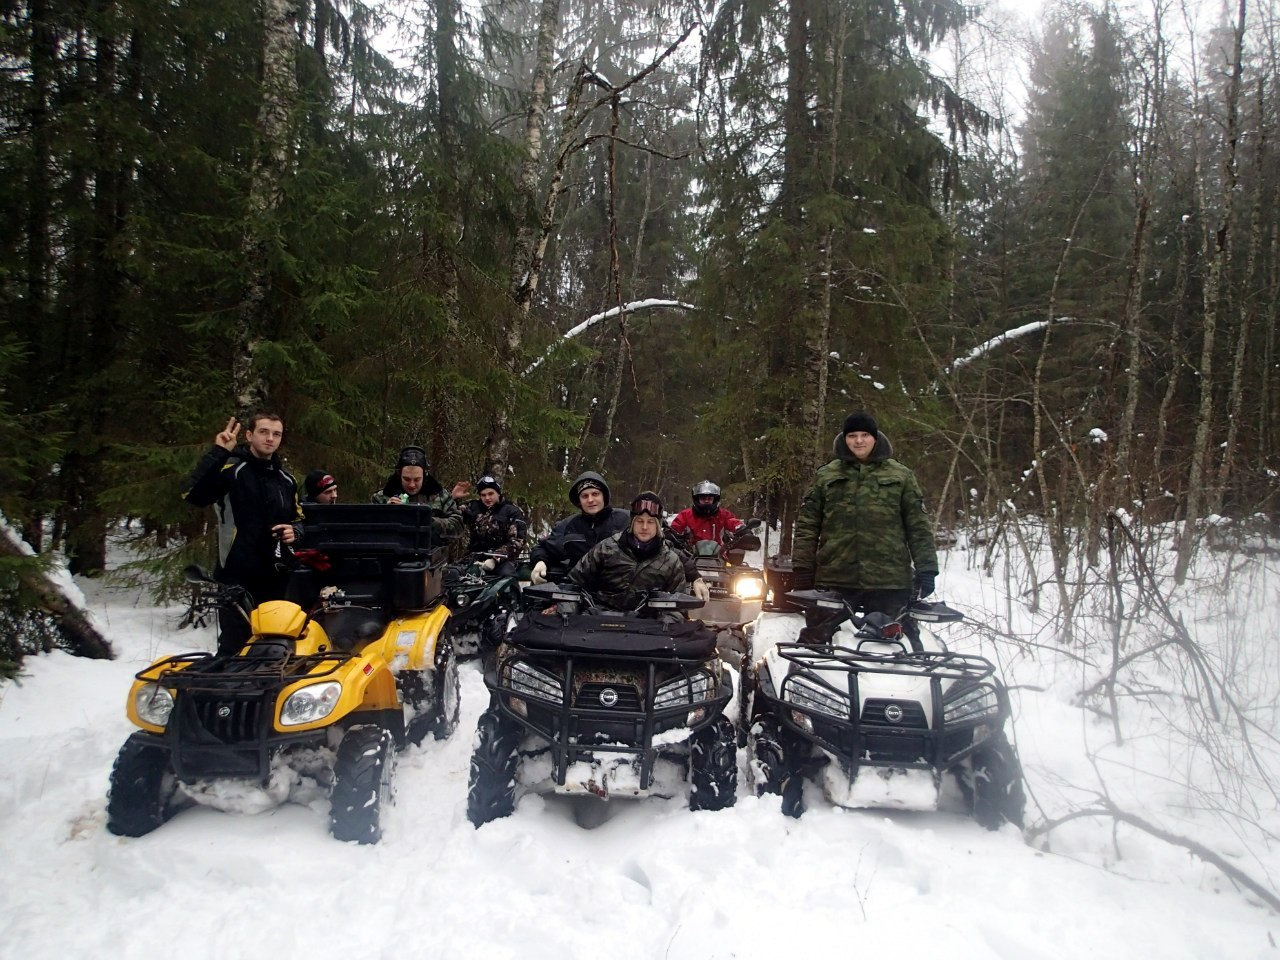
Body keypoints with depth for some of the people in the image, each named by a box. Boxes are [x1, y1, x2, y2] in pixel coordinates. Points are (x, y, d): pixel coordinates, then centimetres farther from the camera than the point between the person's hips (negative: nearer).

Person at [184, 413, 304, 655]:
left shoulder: (285, 479, 14)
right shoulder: (231, 468, -6)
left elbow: (298, 517, 25)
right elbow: (193, 496, -22)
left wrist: (295, 531, 2)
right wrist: (217, 453, -26)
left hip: (276, 577, 6)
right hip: (237, 575, -6)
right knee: (234, 647, -7)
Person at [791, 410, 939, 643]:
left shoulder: (900, 476, 10)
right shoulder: (826, 475, 11)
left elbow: (918, 526, 8)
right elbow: (807, 524, 9)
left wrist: (926, 569, 0)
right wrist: (802, 567, 2)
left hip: (889, 580, 0)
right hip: (835, 580, 1)